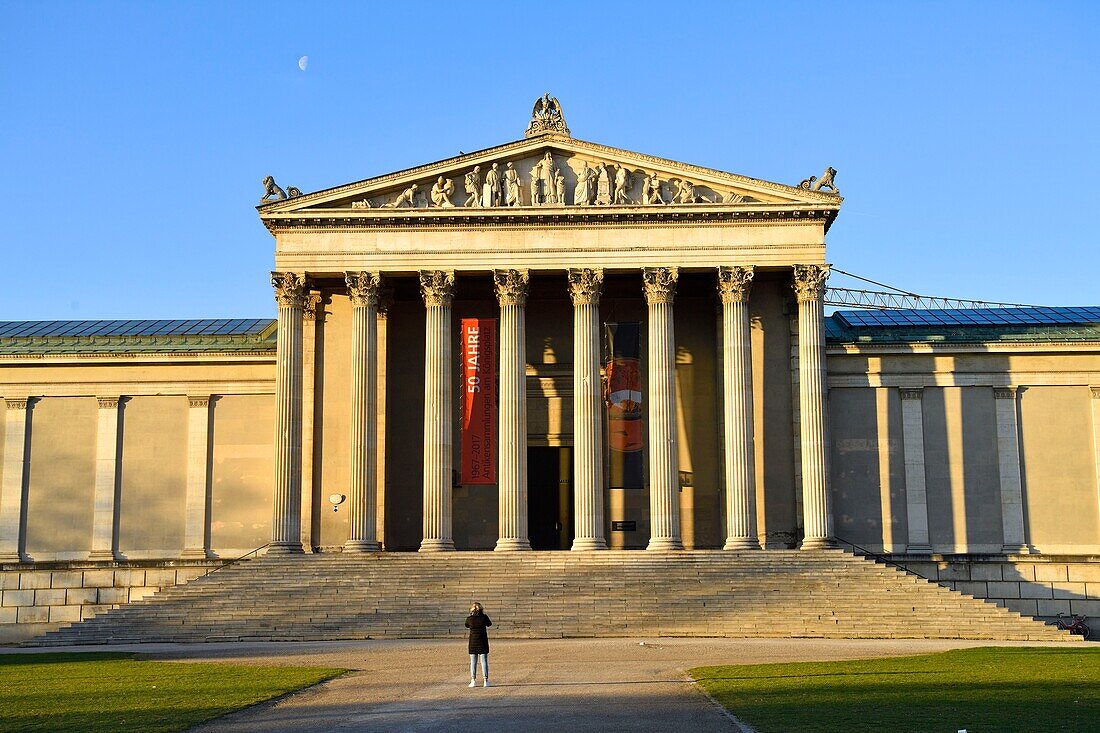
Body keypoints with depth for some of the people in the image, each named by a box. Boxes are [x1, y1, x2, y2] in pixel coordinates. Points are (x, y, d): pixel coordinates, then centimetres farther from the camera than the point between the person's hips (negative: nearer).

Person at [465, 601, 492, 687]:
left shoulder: (469, 618, -8)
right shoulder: (484, 617, -9)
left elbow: (467, 625, 13)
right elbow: (489, 624, 10)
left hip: (473, 642, 0)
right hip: (483, 642, 0)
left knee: (473, 662, 8)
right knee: (484, 661, 5)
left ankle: (473, 681, 6)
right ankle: (485, 681, 4)